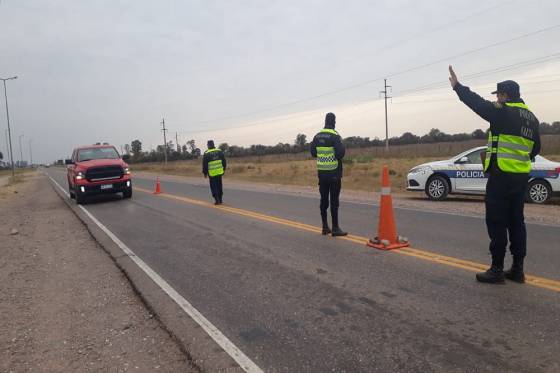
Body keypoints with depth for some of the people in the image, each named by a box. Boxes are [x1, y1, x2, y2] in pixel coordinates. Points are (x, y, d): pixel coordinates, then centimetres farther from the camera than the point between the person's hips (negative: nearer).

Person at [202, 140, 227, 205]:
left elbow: (204, 164, -5)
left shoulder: (206, 154, -8)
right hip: (219, 172, 3)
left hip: (211, 173, -3)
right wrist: (224, 169, 16)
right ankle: (220, 200, 17)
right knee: (219, 186, 13)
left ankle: (217, 200, -3)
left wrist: (205, 173, 6)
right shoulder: (219, 151, 1)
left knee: (213, 187, 5)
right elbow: (224, 161, 6)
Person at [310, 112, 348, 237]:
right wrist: (342, 147, 2)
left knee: (324, 200, 10)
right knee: (334, 201, -3)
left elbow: (313, 153, 12)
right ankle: (335, 228, 0)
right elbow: (340, 153, -18)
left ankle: (325, 227, 16)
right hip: (334, 173, -5)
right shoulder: (335, 136, -12)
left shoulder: (317, 136, 6)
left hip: (322, 173, 6)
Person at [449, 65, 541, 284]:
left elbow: (478, 103, -6)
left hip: (501, 175, -8)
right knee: (516, 221, 12)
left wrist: (458, 87, 4)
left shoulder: (504, 112, -10)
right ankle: (517, 269, 17)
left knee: (497, 222, -4)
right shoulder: (531, 117, 15)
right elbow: (535, 147, 21)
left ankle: (497, 270, 0)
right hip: (522, 176, 8)